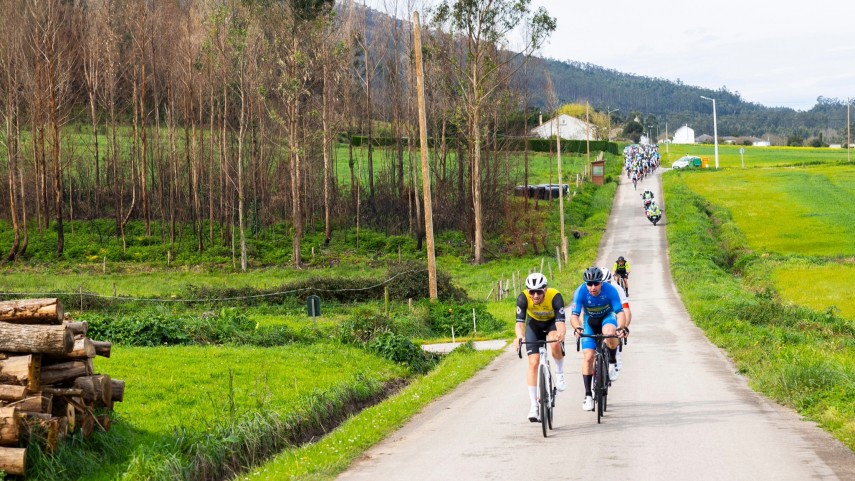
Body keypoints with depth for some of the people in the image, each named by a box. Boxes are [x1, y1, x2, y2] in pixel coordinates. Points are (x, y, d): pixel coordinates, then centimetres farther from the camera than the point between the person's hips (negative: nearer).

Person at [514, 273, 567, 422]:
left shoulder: (555, 296, -35)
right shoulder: (523, 298, -31)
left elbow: (560, 322, -41)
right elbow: (520, 322, -37)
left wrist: (561, 333, -64)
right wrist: (519, 336, -59)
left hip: (552, 323, -1)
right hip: (534, 324, 1)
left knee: (555, 344, -35)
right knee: (533, 362, -12)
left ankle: (559, 373, -4)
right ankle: (534, 406, -7)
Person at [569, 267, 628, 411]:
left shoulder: (610, 290, -30)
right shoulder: (580, 292, -28)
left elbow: (620, 312, -34)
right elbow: (574, 315, -32)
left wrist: (621, 327, -54)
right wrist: (577, 328, -54)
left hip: (607, 317, -1)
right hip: (590, 320, 1)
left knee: (609, 334, -37)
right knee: (588, 356, -12)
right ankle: (588, 395, -3)